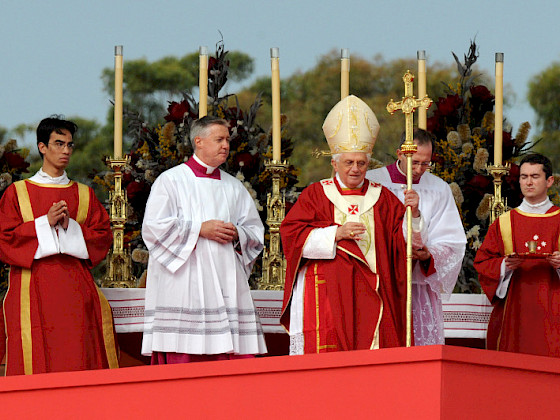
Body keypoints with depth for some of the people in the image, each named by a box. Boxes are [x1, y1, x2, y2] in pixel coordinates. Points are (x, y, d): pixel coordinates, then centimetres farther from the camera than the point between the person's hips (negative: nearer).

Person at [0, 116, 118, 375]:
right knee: (37, 361, -8)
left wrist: (70, 227, -7)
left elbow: (103, 235, 9)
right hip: (33, 292, -2)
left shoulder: (84, 195, 16)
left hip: (75, 290, 2)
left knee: (78, 360, -6)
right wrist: (46, 223, -9)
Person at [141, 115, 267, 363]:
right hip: (185, 287, -4)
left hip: (226, 284, 4)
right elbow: (153, 227, -5)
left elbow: (256, 233, 19)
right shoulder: (172, 181, 6)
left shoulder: (234, 188, 20)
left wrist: (237, 234, -3)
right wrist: (200, 229, -11)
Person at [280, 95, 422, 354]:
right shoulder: (316, 195, 8)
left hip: (369, 293, 2)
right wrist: (335, 233, -11)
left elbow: (403, 240, 8)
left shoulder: (381, 198, 15)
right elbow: (291, 234, -3)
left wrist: (412, 214, -12)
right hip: (325, 292, -2)